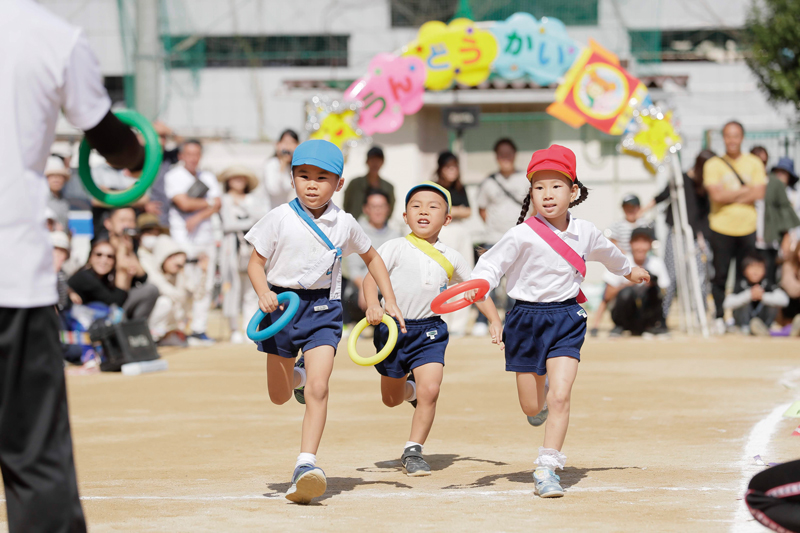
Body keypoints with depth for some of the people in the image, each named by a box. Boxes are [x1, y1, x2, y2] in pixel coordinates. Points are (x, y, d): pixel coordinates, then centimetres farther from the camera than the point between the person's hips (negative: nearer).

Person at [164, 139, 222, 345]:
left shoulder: (208, 177, 16)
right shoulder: (173, 177, 0)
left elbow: (217, 205, 4)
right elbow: (184, 204, -12)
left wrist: (198, 217, -12)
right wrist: (208, 203, 1)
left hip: (206, 236, 6)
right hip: (183, 237, -5)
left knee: (206, 284, 2)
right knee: (185, 285, -13)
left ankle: (199, 329, 6)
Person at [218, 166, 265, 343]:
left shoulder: (252, 200, 18)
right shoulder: (224, 200, 7)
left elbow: (262, 216, 2)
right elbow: (227, 224, -4)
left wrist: (243, 204, -1)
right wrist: (250, 222, 1)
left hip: (252, 247, 3)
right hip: (233, 246, -3)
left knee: (252, 289, -3)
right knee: (233, 287, -8)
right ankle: (235, 330, -3)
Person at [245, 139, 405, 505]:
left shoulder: (344, 224, 1)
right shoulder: (279, 219, -6)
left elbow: (372, 258, 17)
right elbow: (256, 262, -2)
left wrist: (390, 301, 11)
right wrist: (263, 292, -22)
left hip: (323, 309, 0)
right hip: (282, 305, 0)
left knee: (317, 388, -18)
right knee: (279, 396, 11)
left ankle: (306, 463, -21)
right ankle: (296, 374, 47)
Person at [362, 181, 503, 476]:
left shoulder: (451, 258, 4)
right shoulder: (396, 248, -6)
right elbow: (371, 275, -18)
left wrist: (495, 320, 4)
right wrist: (373, 305, -37)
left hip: (429, 330, 1)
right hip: (393, 328, -1)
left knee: (430, 390, -17)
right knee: (391, 399, 11)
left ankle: (413, 451, -2)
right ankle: (410, 389, 48)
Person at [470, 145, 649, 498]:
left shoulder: (584, 232, 1)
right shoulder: (522, 235, -12)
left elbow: (606, 251, 23)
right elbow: (491, 264, -10)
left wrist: (629, 270, 42)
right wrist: (479, 284, -33)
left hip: (566, 318, 1)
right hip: (527, 319, -1)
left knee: (559, 398, -14)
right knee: (532, 407, 7)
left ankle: (547, 469, -8)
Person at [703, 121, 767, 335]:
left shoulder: (754, 163, 7)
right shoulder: (713, 164, 2)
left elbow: (759, 193, -5)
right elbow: (716, 195, -11)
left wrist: (730, 195, -10)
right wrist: (745, 190, -6)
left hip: (748, 228, 1)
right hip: (722, 228, -1)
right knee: (720, 275, 0)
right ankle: (719, 317, 9)